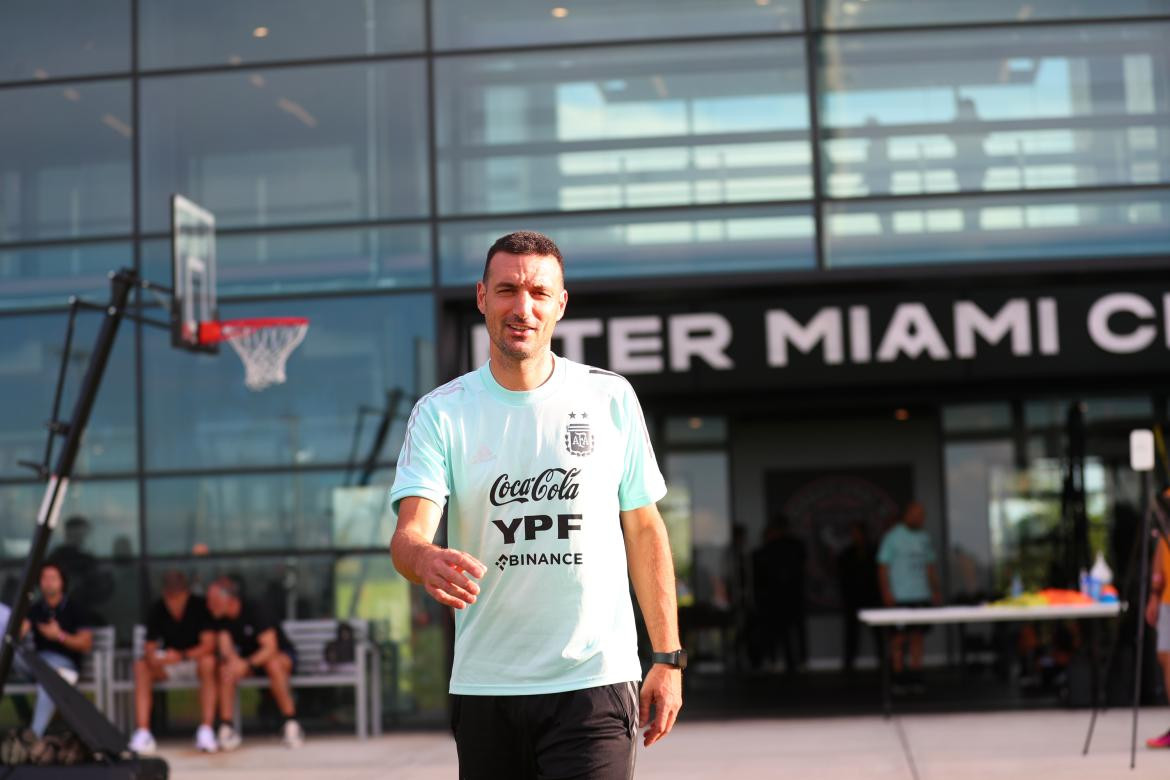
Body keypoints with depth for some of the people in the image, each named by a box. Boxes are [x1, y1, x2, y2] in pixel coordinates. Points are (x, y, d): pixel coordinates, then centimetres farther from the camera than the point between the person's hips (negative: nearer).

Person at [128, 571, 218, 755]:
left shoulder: (200, 606, -15)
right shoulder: (157, 610, -7)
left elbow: (208, 644, -21)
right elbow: (149, 646, -11)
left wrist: (182, 656, -35)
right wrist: (152, 657, -35)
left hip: (197, 659, -3)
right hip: (167, 663, 3)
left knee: (208, 662, -36)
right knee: (140, 666, -25)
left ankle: (206, 730, -36)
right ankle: (143, 731, -29)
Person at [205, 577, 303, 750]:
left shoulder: (254, 611, -23)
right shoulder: (221, 619, -8)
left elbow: (271, 648, -28)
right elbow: (225, 647, -16)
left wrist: (247, 664, -41)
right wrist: (234, 660, -40)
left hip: (282, 654, -5)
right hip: (248, 659, 5)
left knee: (274, 665, -39)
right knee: (225, 669, -26)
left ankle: (291, 723, -31)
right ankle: (226, 728, -24)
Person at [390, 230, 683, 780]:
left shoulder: (611, 398, 3)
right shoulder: (440, 413, 1)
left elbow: (644, 530, 8)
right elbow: (409, 531, -10)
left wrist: (667, 657, 4)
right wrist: (427, 560, -35)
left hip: (595, 679, -1)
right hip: (483, 688, 1)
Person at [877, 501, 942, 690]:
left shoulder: (924, 538, 14)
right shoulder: (893, 537, -3)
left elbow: (930, 565, 20)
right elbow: (883, 566, -6)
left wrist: (936, 589, 13)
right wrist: (887, 593, -13)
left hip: (922, 596, 5)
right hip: (900, 597, -5)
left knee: (918, 638, 4)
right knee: (899, 638, -3)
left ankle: (916, 675, 8)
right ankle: (898, 676, 1)